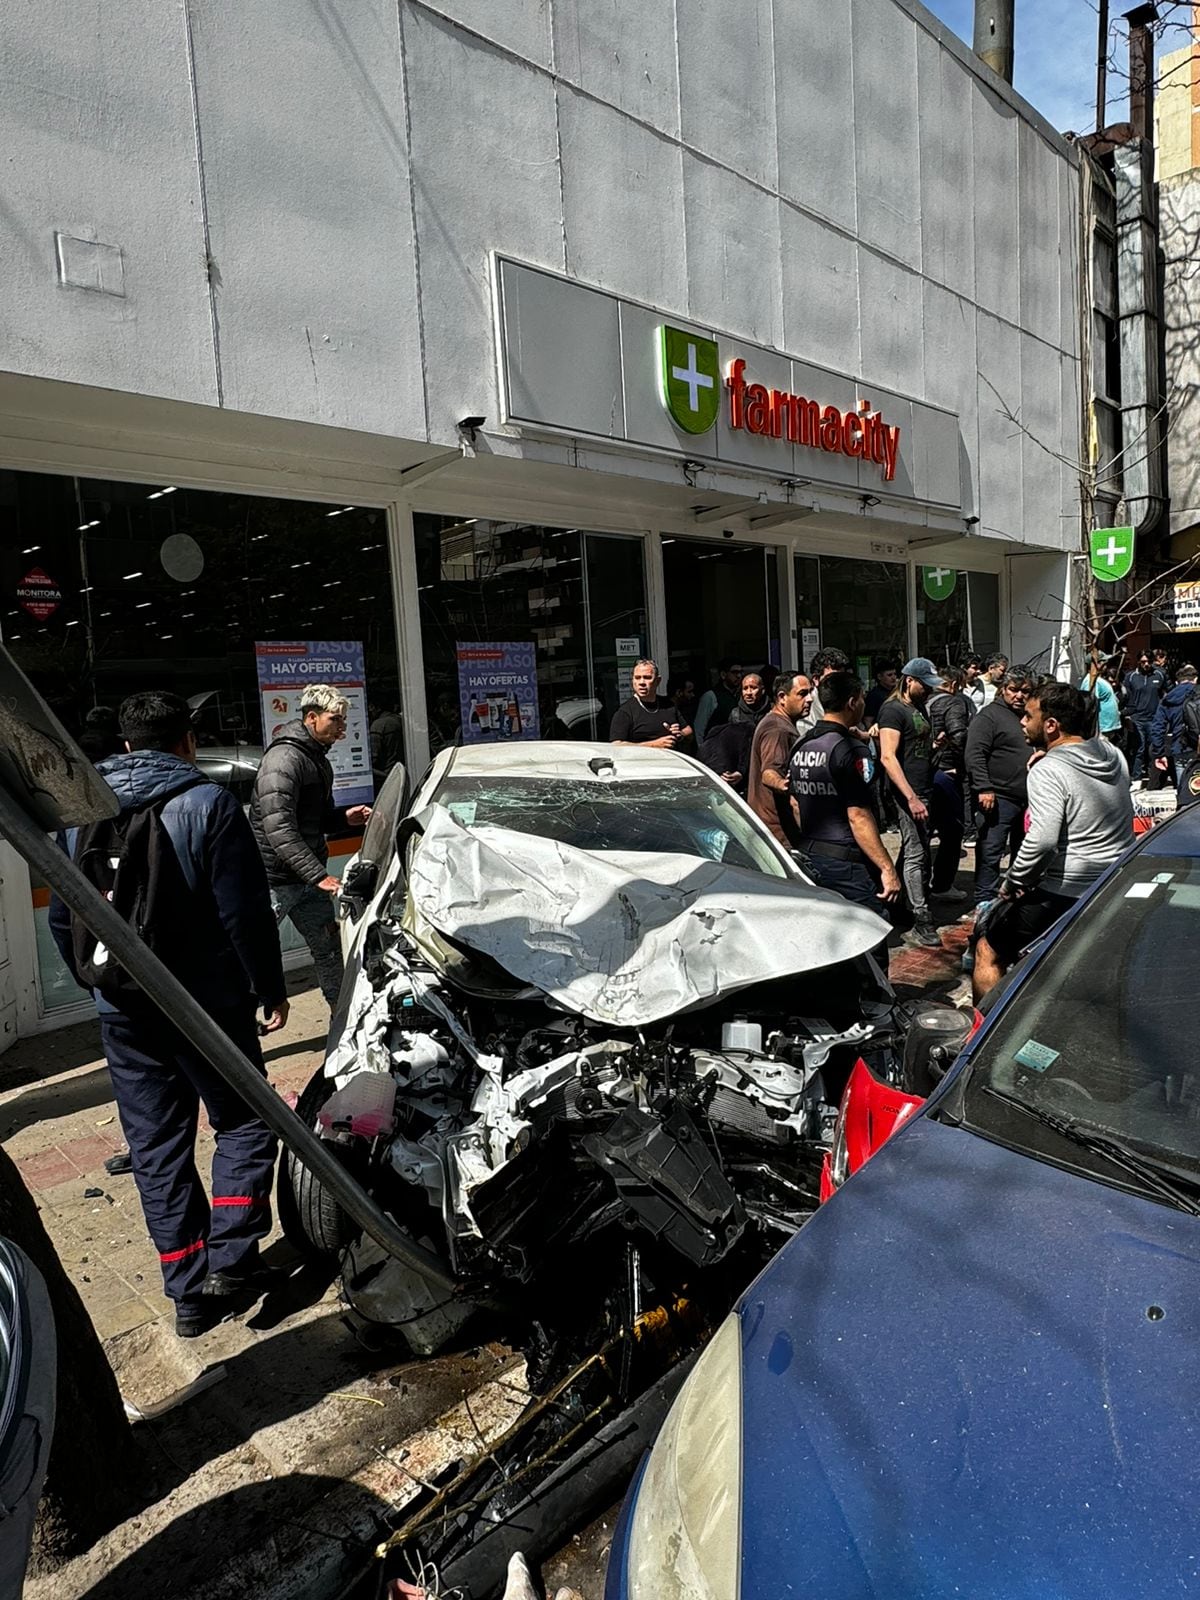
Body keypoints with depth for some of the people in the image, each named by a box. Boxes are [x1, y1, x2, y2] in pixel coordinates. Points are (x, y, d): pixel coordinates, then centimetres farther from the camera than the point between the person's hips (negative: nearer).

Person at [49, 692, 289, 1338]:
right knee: (243, 1122, 14)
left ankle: (188, 1292, 19)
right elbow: (246, 913, -14)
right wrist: (270, 989, -4)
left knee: (154, 1145, 12)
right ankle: (230, 1258, 6)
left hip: (122, 1010, 5)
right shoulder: (207, 804, -11)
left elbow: (62, 917, 12)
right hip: (204, 1004, -4)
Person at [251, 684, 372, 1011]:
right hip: (275, 877, -9)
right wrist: (319, 875, -30)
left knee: (329, 946, 15)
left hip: (307, 877, 9)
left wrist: (344, 817, 4)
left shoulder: (318, 758, 13)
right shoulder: (285, 758, -18)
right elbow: (279, 830, -27)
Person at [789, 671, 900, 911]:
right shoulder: (850, 749, -16)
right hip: (846, 863, -9)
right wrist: (887, 868, -18)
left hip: (809, 857, 9)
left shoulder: (801, 747, 9)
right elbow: (858, 816, -20)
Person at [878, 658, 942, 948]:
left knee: (921, 852, 14)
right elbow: (887, 757, -21)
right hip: (908, 794, -9)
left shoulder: (919, 708, 17)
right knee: (915, 854, -8)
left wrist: (934, 743, 11)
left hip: (923, 791, 9)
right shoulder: (893, 709, -12)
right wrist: (911, 798, -25)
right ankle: (921, 923, -6)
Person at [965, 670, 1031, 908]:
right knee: (990, 853, -6)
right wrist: (984, 788, -24)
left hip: (1027, 798, 8)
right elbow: (974, 754, -18)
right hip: (998, 797, -8)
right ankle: (985, 902, 1)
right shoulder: (989, 716, -9)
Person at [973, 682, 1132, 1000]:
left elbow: (1042, 840, -28)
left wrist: (1013, 883, -13)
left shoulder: (1048, 770, -18)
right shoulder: (1113, 755, 6)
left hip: (1061, 895, -8)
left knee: (987, 951, 7)